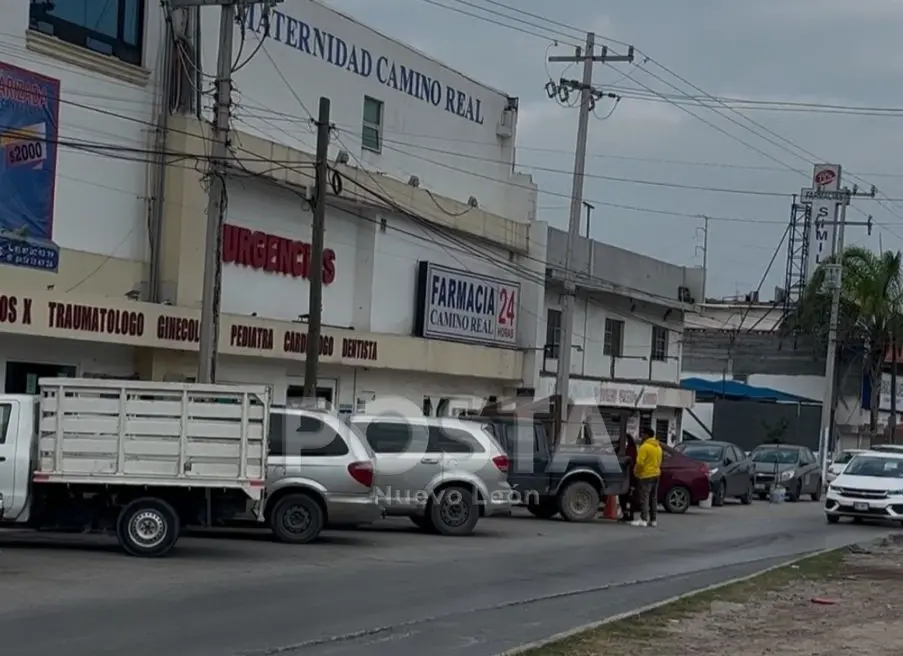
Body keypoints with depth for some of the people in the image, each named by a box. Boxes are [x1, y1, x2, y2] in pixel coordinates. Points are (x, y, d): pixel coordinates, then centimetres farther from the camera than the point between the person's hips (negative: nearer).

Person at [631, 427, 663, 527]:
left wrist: (636, 471, -4)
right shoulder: (658, 447, 14)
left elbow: (640, 462, -18)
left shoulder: (645, 447, -15)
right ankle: (653, 520, 13)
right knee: (653, 498, 11)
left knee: (644, 498, -9)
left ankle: (643, 519, -13)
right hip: (656, 474, 9)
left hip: (646, 475, -9)